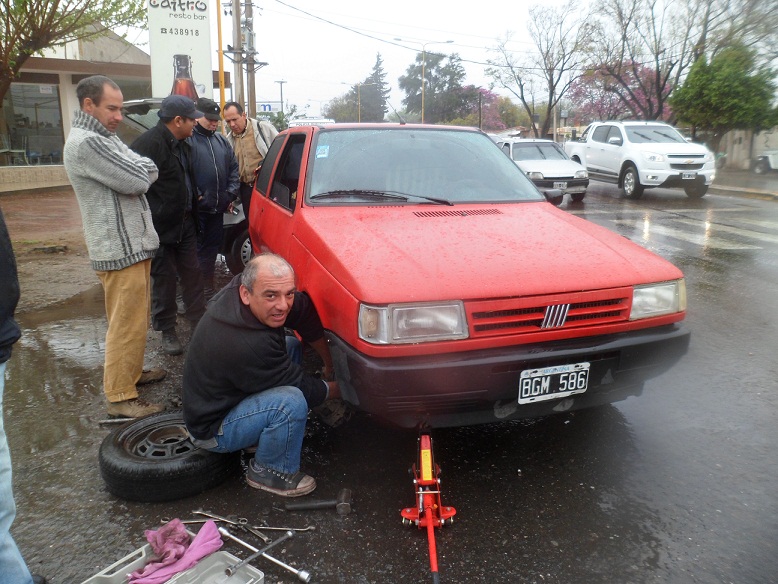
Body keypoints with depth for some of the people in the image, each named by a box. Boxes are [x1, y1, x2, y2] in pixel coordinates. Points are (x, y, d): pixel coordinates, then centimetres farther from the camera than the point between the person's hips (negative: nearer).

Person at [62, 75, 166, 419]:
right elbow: (138, 181, -19)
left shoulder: (105, 138, 16)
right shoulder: (86, 143, -17)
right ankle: (121, 397, 3)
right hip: (121, 250, -10)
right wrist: (138, 171, 0)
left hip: (133, 245, 10)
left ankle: (131, 372, 35)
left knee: (134, 320, 20)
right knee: (126, 325, -5)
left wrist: (133, 171, -6)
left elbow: (150, 172, 13)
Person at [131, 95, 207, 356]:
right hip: (161, 227, -8)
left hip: (185, 223, 8)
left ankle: (198, 320, 28)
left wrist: (193, 205, 19)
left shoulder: (182, 145, 10)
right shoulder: (148, 144, -19)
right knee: (164, 279, 5)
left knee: (192, 274, 14)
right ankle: (167, 331, 18)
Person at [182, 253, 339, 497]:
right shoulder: (246, 345, -38)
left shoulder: (240, 286, -15)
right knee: (292, 401, -31)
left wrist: (329, 363, 3)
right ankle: (268, 472, -4)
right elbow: (300, 388, -23)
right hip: (212, 429, -9)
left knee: (291, 346, 9)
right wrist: (336, 388, -6)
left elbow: (305, 310, -2)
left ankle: (263, 432, 14)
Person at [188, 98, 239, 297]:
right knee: (195, 249, -2)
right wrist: (196, 195, -16)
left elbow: (234, 168, 17)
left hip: (218, 208, 7)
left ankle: (208, 288, 28)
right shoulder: (188, 139, -7)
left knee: (211, 250, 15)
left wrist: (231, 194, 6)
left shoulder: (222, 141, 16)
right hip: (196, 208, -7)